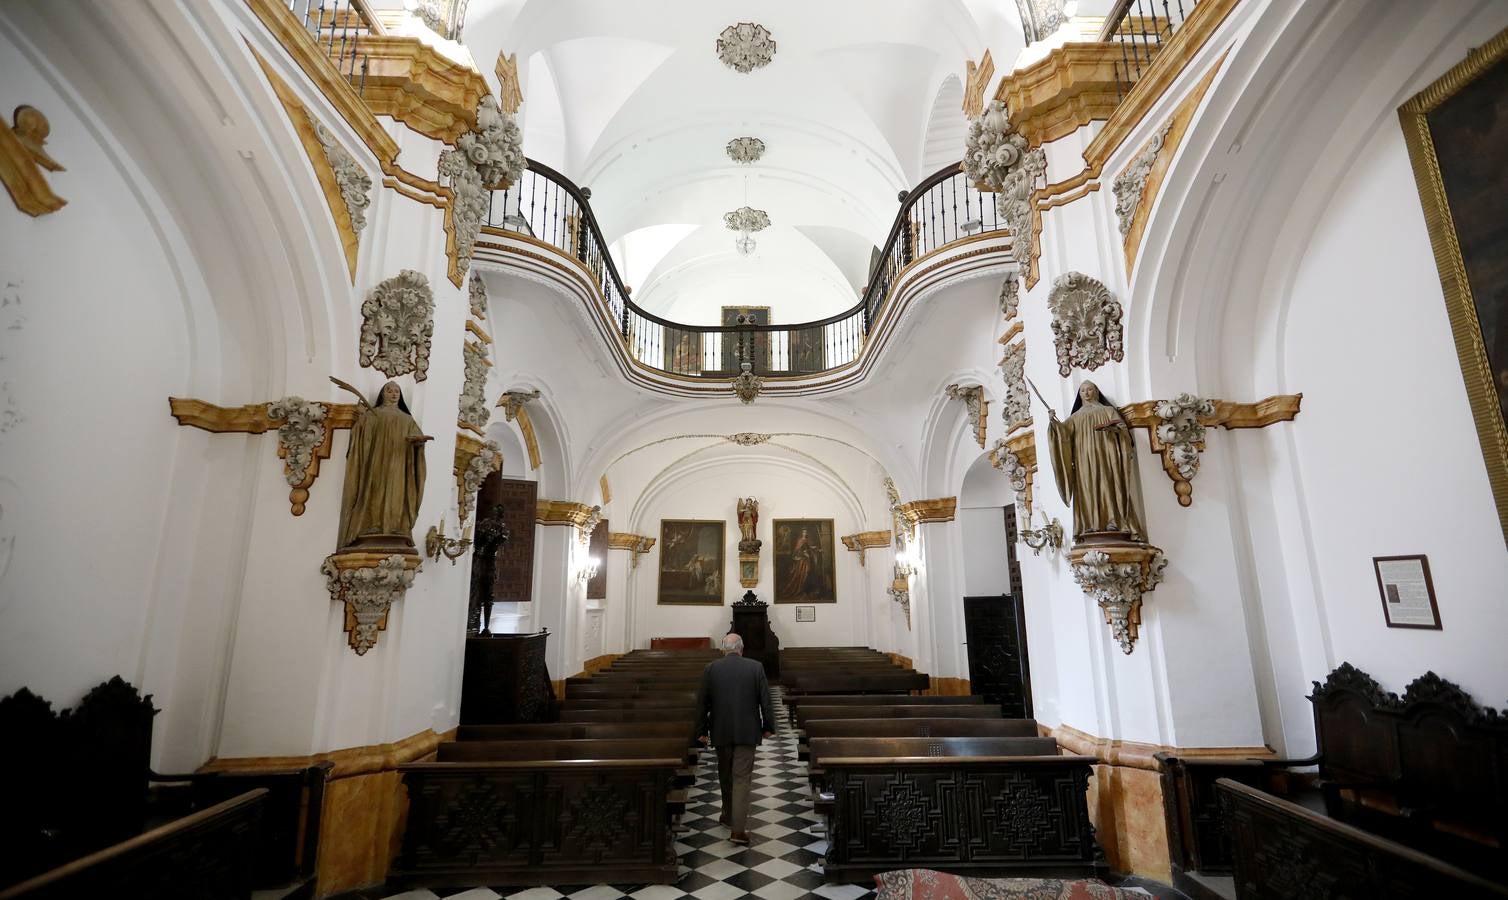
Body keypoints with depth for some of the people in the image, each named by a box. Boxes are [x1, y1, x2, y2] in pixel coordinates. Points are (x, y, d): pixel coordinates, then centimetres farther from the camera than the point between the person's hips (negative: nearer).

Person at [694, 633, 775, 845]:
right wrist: (768, 726, 6)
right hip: (747, 732, -1)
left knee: (725, 774, 21)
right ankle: (738, 828, -3)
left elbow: (701, 702, 0)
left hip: (721, 732, 2)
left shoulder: (711, 668, -2)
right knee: (742, 778, 2)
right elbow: (765, 700, -3)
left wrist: (701, 730, 8)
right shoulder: (756, 667, -5)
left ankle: (729, 814, 36)